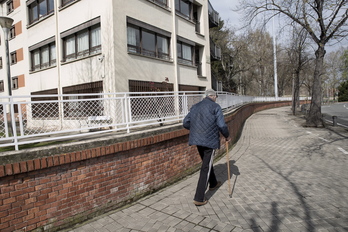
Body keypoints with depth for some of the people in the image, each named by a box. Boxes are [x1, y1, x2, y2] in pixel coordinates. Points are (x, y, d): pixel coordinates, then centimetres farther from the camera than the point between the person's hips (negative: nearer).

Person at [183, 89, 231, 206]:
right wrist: (227, 136, 5)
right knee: (206, 168, 0)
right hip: (210, 140, -6)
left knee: (207, 163, 26)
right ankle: (199, 198, 3)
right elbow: (221, 125, -12)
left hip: (197, 140, 6)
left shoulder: (195, 107, 11)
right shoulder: (215, 107, -6)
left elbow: (185, 123, 10)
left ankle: (213, 183, 48)